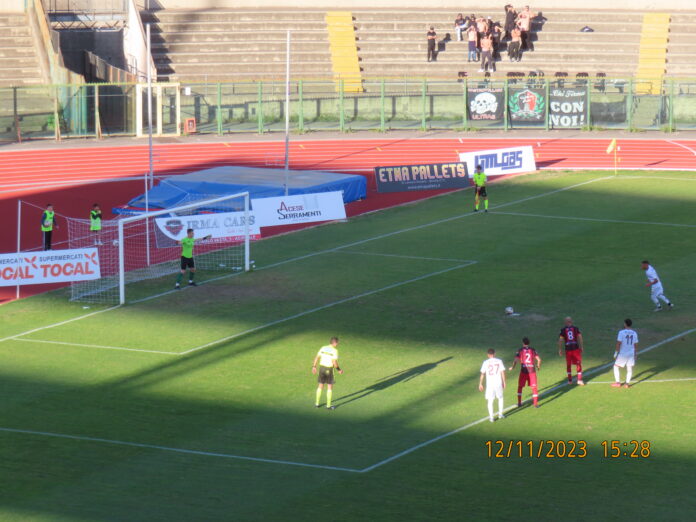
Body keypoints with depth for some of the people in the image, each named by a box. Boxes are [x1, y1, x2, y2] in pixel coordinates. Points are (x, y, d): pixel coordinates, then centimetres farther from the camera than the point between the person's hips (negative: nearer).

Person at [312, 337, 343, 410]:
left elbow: (317, 358, 2)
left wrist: (314, 367, 10)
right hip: (329, 370, -5)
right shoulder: (334, 351, -15)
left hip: (322, 368, 5)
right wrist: (339, 369, -4)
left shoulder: (323, 348, 2)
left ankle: (317, 403, 22)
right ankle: (328, 405, 11)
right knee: (330, 387, 8)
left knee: (320, 386, 18)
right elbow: (334, 362, -20)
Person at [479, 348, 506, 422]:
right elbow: (502, 372, -1)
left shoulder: (486, 362, -3)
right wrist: (504, 382, 9)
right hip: (499, 383, 1)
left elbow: (482, 374, -3)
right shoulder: (499, 361, -1)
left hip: (489, 384, -1)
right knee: (500, 398, 22)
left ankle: (491, 417, 2)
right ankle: (500, 414, 26)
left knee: (490, 401, 6)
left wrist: (480, 384, 5)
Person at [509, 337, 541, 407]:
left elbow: (515, 360, -10)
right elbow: (539, 359, -1)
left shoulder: (520, 351, -1)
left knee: (520, 386, 15)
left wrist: (512, 367, 7)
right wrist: (539, 366, 17)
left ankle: (519, 402, 16)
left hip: (523, 371, -1)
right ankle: (535, 403, 2)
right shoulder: (533, 350, 4)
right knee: (534, 387, 6)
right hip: (532, 371, 1)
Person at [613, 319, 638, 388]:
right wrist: (635, 354, 17)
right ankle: (627, 383, 3)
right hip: (631, 354, 4)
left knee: (616, 367, 10)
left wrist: (616, 353, -6)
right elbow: (636, 345, 8)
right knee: (629, 369, 12)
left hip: (622, 354, -4)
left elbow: (619, 343, -13)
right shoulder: (634, 333, 3)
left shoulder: (621, 332, -11)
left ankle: (618, 382, 7)